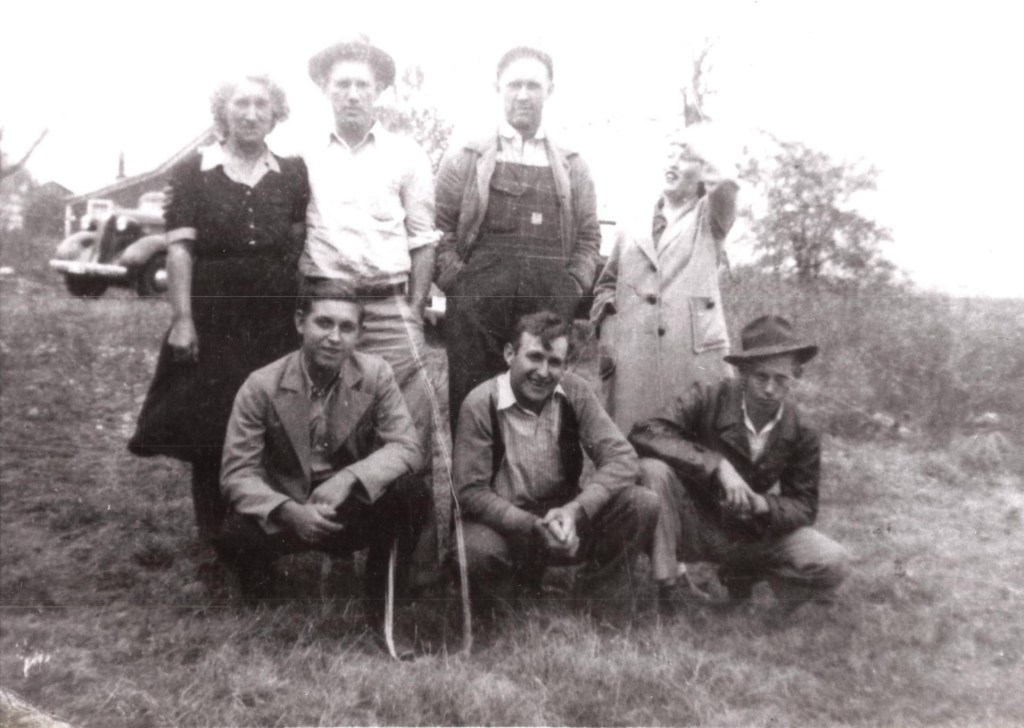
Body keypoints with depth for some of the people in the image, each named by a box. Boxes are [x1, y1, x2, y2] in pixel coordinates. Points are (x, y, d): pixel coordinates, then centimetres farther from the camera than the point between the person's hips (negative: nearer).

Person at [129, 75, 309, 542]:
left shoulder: (292, 175, 9)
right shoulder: (193, 171, 3)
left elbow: (301, 248, 9)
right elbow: (179, 249, -3)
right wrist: (182, 320, -10)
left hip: (277, 324, 2)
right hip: (212, 321, -1)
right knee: (209, 432, 3)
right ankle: (214, 540, 18)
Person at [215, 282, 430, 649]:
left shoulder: (376, 374, -9)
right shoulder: (262, 385, -11)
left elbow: (407, 447, -14)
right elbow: (238, 471, -13)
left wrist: (348, 478, -31)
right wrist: (290, 511, -30)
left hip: (356, 510, 1)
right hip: (286, 516, -1)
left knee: (413, 493, -27)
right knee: (232, 538, -31)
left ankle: (383, 598, -2)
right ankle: (260, 591, 6)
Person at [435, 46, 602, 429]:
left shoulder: (572, 166, 16)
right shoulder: (465, 159, 10)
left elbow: (588, 236, 14)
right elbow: (440, 227, 6)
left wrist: (574, 287, 0)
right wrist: (458, 282, -5)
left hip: (552, 308, 2)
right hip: (478, 306, -1)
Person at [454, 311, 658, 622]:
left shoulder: (574, 392, -7)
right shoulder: (480, 405, -16)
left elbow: (622, 458, -12)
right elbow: (471, 492, -16)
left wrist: (576, 510, -28)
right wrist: (534, 526, -28)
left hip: (566, 515, 4)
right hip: (506, 524, -3)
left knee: (643, 505, -18)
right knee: (474, 549, -36)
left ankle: (602, 616, 0)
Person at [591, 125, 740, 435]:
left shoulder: (709, 220, 12)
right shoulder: (631, 230, 19)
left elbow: (724, 187, -10)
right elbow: (606, 285, 23)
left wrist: (695, 144, 2)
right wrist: (607, 336, 8)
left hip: (696, 354, -2)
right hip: (631, 358, 2)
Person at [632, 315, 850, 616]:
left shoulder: (801, 435, -6)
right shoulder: (706, 399, -15)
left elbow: (804, 506, -1)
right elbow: (644, 434, -29)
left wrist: (762, 505, -25)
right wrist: (717, 464, -37)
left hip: (753, 534, 3)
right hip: (692, 526, -3)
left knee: (834, 565, -18)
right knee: (652, 468, -32)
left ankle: (741, 574, 9)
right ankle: (662, 588, -19)